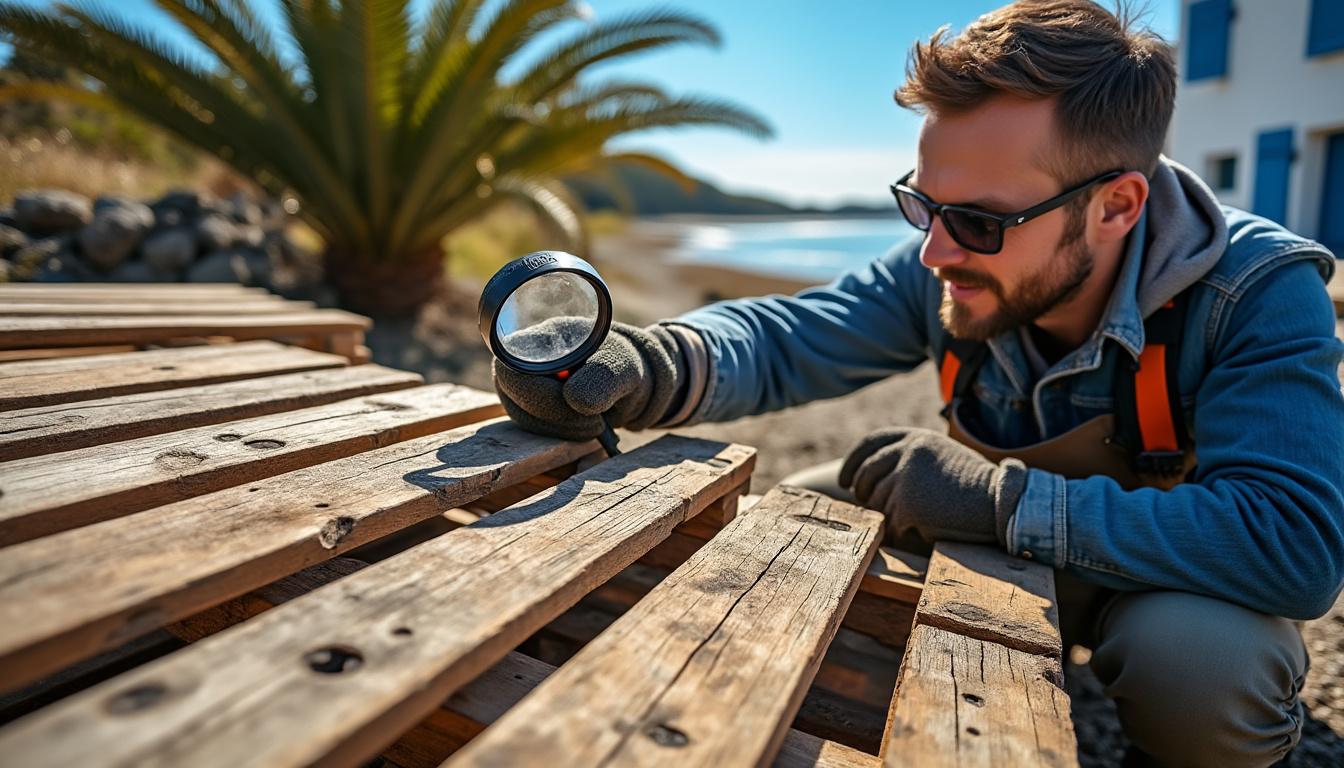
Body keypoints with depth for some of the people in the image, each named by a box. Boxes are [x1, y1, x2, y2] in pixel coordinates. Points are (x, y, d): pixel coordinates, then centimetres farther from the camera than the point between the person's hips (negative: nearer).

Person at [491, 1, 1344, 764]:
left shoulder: (1259, 296, -27)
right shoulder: (948, 272, -18)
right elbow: (786, 338, -17)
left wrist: (1006, 500, -40)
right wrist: (636, 365, -38)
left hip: (1170, 576, -3)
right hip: (1001, 544, 4)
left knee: (1195, 667, -37)